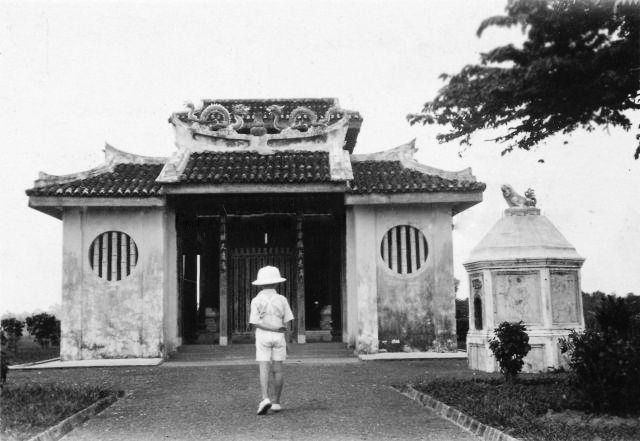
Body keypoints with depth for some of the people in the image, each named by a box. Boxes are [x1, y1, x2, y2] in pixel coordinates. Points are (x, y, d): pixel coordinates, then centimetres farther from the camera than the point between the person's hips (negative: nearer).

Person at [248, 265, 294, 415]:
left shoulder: (256, 300, -2)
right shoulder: (282, 299, 1)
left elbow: (255, 322, -10)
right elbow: (287, 322, 0)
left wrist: (269, 328, -5)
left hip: (263, 336, -1)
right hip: (279, 336, 1)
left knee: (264, 370, -4)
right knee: (278, 370, 8)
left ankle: (265, 399, -22)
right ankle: (276, 402, 13)